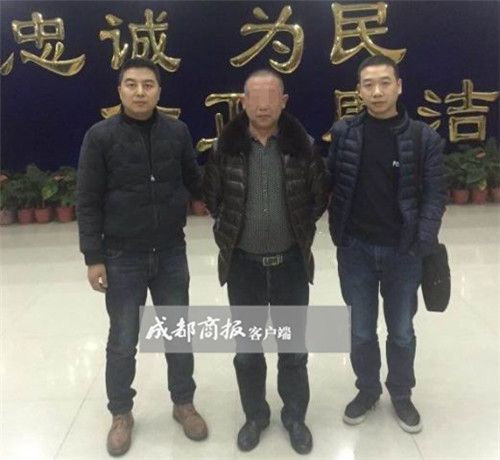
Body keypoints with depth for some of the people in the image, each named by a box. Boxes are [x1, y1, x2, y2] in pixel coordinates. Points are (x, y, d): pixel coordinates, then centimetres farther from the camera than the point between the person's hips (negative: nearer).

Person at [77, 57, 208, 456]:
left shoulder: (177, 132, -1)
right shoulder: (100, 136, -7)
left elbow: (196, 182, 9)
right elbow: (88, 202, -6)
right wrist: (93, 257, -9)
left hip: (171, 254, 2)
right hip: (122, 258, -2)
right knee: (123, 341, 11)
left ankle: (184, 403, 36)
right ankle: (121, 413, 32)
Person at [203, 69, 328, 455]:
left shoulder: (302, 144, -7)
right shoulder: (226, 146, -6)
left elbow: (321, 194, 6)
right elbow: (212, 196, 7)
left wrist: (300, 229, 6)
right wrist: (232, 230, 8)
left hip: (291, 262, 0)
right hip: (243, 263, 1)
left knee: (294, 346, 13)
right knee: (247, 347, 14)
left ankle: (295, 416, 33)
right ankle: (255, 415, 35)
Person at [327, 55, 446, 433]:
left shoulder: (424, 138, -6)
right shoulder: (344, 132, -3)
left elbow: (434, 194, -5)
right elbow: (331, 183, 1)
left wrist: (423, 242, -14)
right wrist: (338, 232, -5)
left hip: (403, 252, -1)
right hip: (356, 249, 1)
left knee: (402, 332, 15)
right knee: (361, 331, 15)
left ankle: (401, 395, 38)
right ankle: (367, 390, 38)